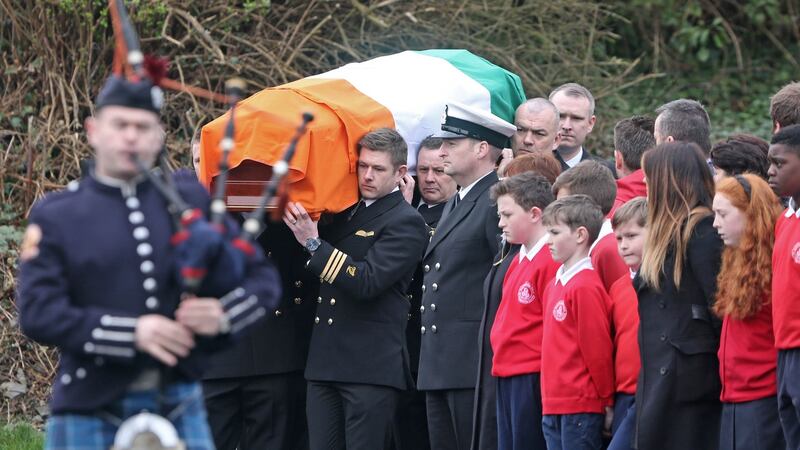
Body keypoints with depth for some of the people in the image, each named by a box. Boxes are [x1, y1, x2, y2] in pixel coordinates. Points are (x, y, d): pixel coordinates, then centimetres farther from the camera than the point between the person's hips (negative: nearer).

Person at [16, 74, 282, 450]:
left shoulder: (189, 200, 9)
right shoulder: (54, 217, 2)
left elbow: (263, 278, 10)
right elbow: (37, 313, -9)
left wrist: (224, 314, -13)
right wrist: (132, 333, -20)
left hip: (179, 410, 2)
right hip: (91, 415, -2)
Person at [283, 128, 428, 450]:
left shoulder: (405, 223, -5)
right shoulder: (345, 214, 19)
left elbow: (367, 282, -17)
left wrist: (313, 243, -19)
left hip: (372, 366, -7)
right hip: (325, 362, 7)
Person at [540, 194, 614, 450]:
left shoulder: (586, 287, -14)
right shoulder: (556, 284, 15)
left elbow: (597, 348, -13)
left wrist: (606, 399, -8)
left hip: (581, 406, -9)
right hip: (553, 406, 9)